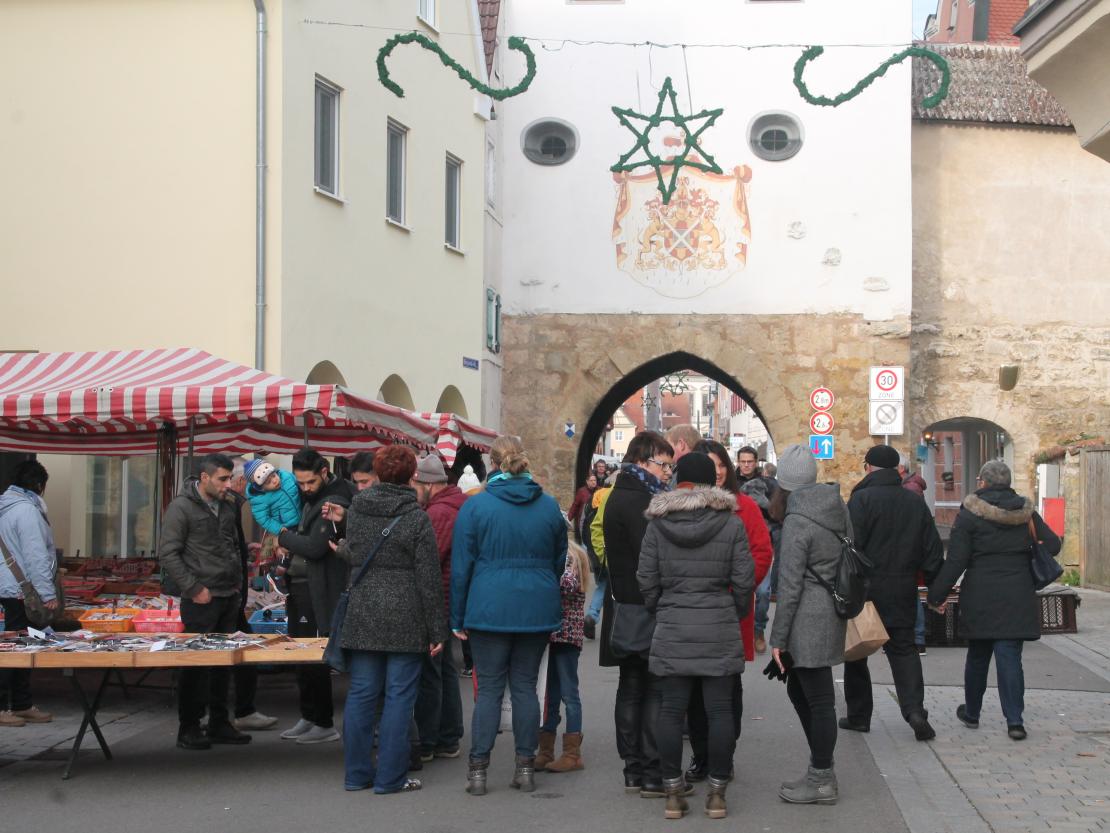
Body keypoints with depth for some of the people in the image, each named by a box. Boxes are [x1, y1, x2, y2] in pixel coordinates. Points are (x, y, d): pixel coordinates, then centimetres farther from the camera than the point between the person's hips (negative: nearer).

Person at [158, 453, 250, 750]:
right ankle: (189, 728, 6)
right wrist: (194, 589, -16)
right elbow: (168, 553, -14)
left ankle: (219, 723, 20)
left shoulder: (226, 507, 13)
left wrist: (238, 580, 13)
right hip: (201, 600, -7)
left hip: (229, 597, 7)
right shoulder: (181, 508, -11)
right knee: (196, 662, -3)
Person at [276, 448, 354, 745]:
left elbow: (314, 547, -24)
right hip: (298, 587, 9)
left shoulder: (334, 502, -16)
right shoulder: (309, 497, 13)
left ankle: (324, 724, 3)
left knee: (314, 659, -5)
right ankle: (308, 717, 23)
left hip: (318, 592, -9)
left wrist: (284, 537, -8)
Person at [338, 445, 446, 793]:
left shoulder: (356, 510, 4)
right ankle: (390, 777, 3)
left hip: (361, 617, 5)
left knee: (361, 693, 10)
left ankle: (357, 772, 16)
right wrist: (437, 630, -5)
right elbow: (429, 579, -9)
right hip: (405, 620, -5)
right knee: (399, 697, 1)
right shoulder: (416, 519, -9)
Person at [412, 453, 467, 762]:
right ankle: (448, 739, 22)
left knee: (428, 675, -4)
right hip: (447, 604, 10)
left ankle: (425, 744, 2)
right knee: (445, 670, 15)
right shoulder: (455, 505, 14)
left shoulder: (439, 513, -18)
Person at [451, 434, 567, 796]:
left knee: (489, 688, 2)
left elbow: (462, 565, -2)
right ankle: (526, 767, 11)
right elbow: (559, 560, 15)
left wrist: (457, 618, 4)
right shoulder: (549, 506, 5)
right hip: (537, 610, 3)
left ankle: (478, 769, 1)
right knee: (525, 686, 9)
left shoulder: (475, 506, -5)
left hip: (489, 610, -2)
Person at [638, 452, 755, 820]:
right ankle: (717, 792, 7)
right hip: (720, 628, -1)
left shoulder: (658, 523, 1)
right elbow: (744, 580, -2)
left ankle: (673, 792, 8)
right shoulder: (731, 523, -3)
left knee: (672, 710, 6)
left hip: (672, 629, 1)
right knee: (720, 710, 5)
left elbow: (646, 579, 3)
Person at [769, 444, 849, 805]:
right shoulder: (838, 506, 7)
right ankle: (820, 769, 27)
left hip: (808, 622, -9)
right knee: (798, 690, 19)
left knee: (818, 699, 1)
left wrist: (778, 639, -10)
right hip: (831, 614, 9)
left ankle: (822, 781, 10)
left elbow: (790, 585, -16)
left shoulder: (797, 521, -17)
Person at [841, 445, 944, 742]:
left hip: (865, 586, -4)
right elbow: (932, 549, 9)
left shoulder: (862, 499, -10)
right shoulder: (916, 502, 7)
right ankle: (915, 709, -8)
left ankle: (858, 714, 15)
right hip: (903, 589, 4)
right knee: (903, 648, 10)